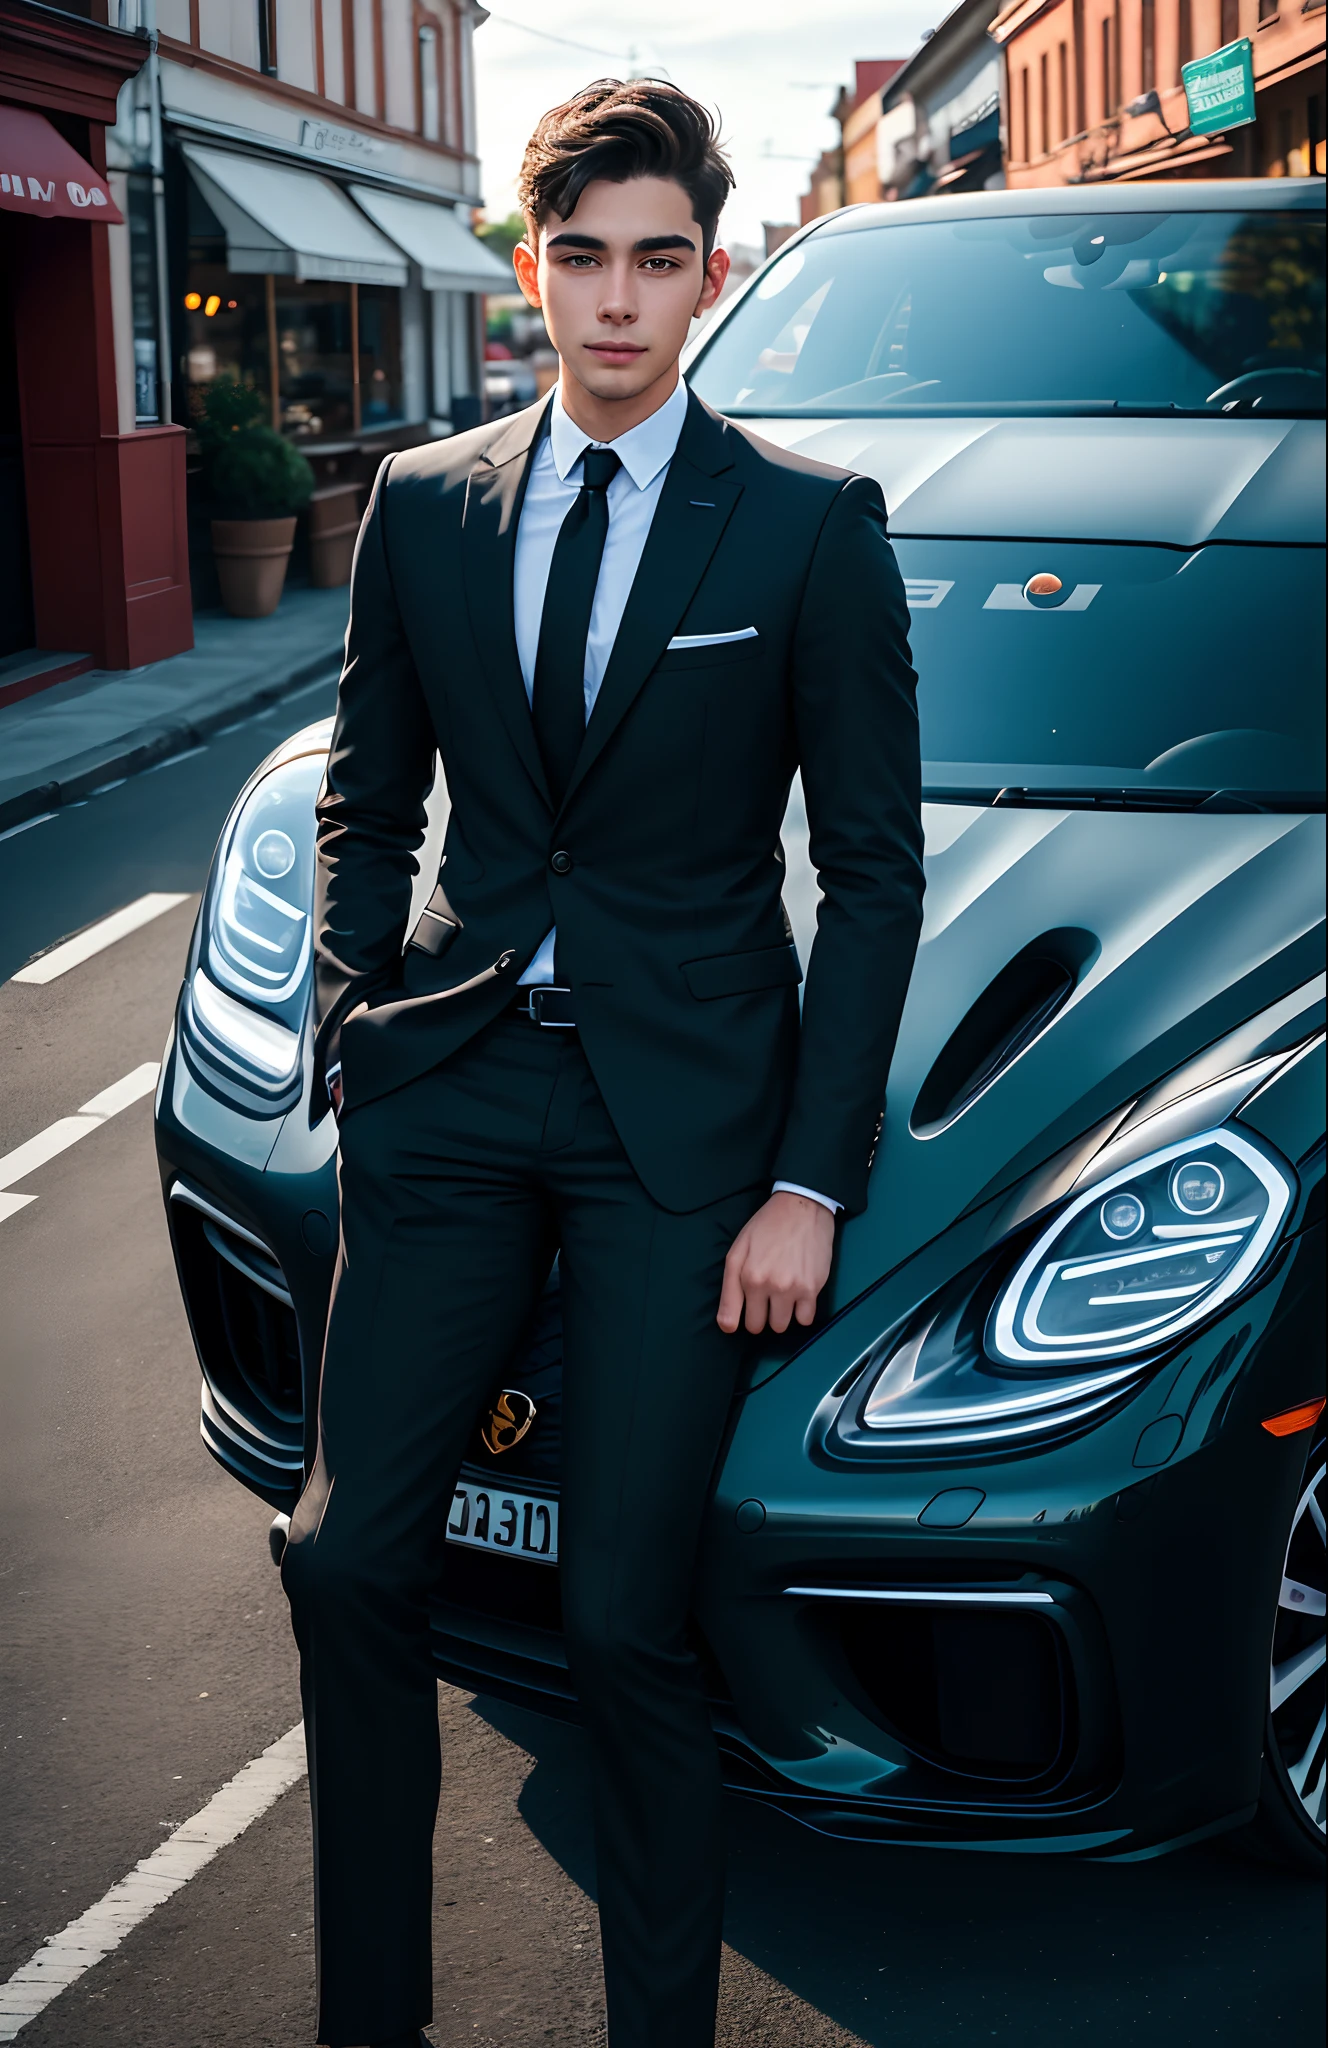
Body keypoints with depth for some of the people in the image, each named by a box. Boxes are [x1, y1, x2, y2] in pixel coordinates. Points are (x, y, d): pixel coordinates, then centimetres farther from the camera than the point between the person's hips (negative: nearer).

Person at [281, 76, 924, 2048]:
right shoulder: (423, 506, 8)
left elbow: (873, 867, -1)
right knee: (348, 1561, 0)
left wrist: (812, 1177, -7)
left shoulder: (812, 524, -2)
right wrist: (356, 1039, 4)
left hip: (685, 1109, -3)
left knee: (622, 1618, -3)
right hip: (453, 1089, 4)